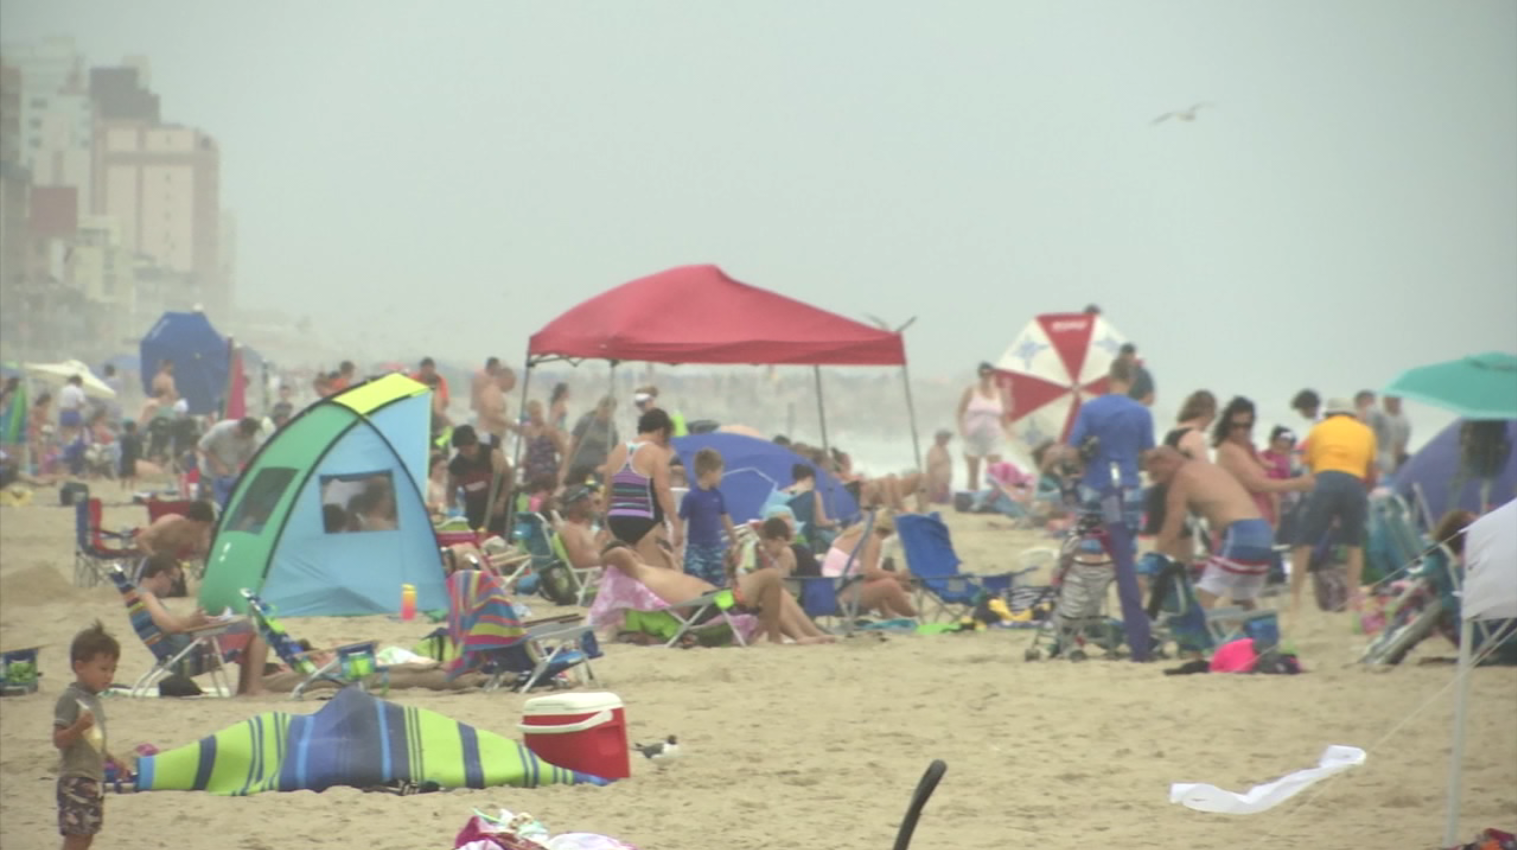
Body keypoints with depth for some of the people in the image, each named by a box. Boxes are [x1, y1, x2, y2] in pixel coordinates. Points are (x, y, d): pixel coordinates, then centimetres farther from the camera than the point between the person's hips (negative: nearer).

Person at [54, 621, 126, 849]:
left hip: (95, 779, 9)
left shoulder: (94, 700, 13)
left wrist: (112, 760, 18)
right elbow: (59, 740, -20)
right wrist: (78, 726, -35)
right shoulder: (70, 699, -14)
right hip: (75, 779, -9)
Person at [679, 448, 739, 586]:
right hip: (696, 548, -6)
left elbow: (725, 518, 14)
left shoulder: (717, 495, 2)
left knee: (718, 585, 9)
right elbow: (679, 522, -11)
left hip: (715, 548, 6)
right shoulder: (691, 497, -14)